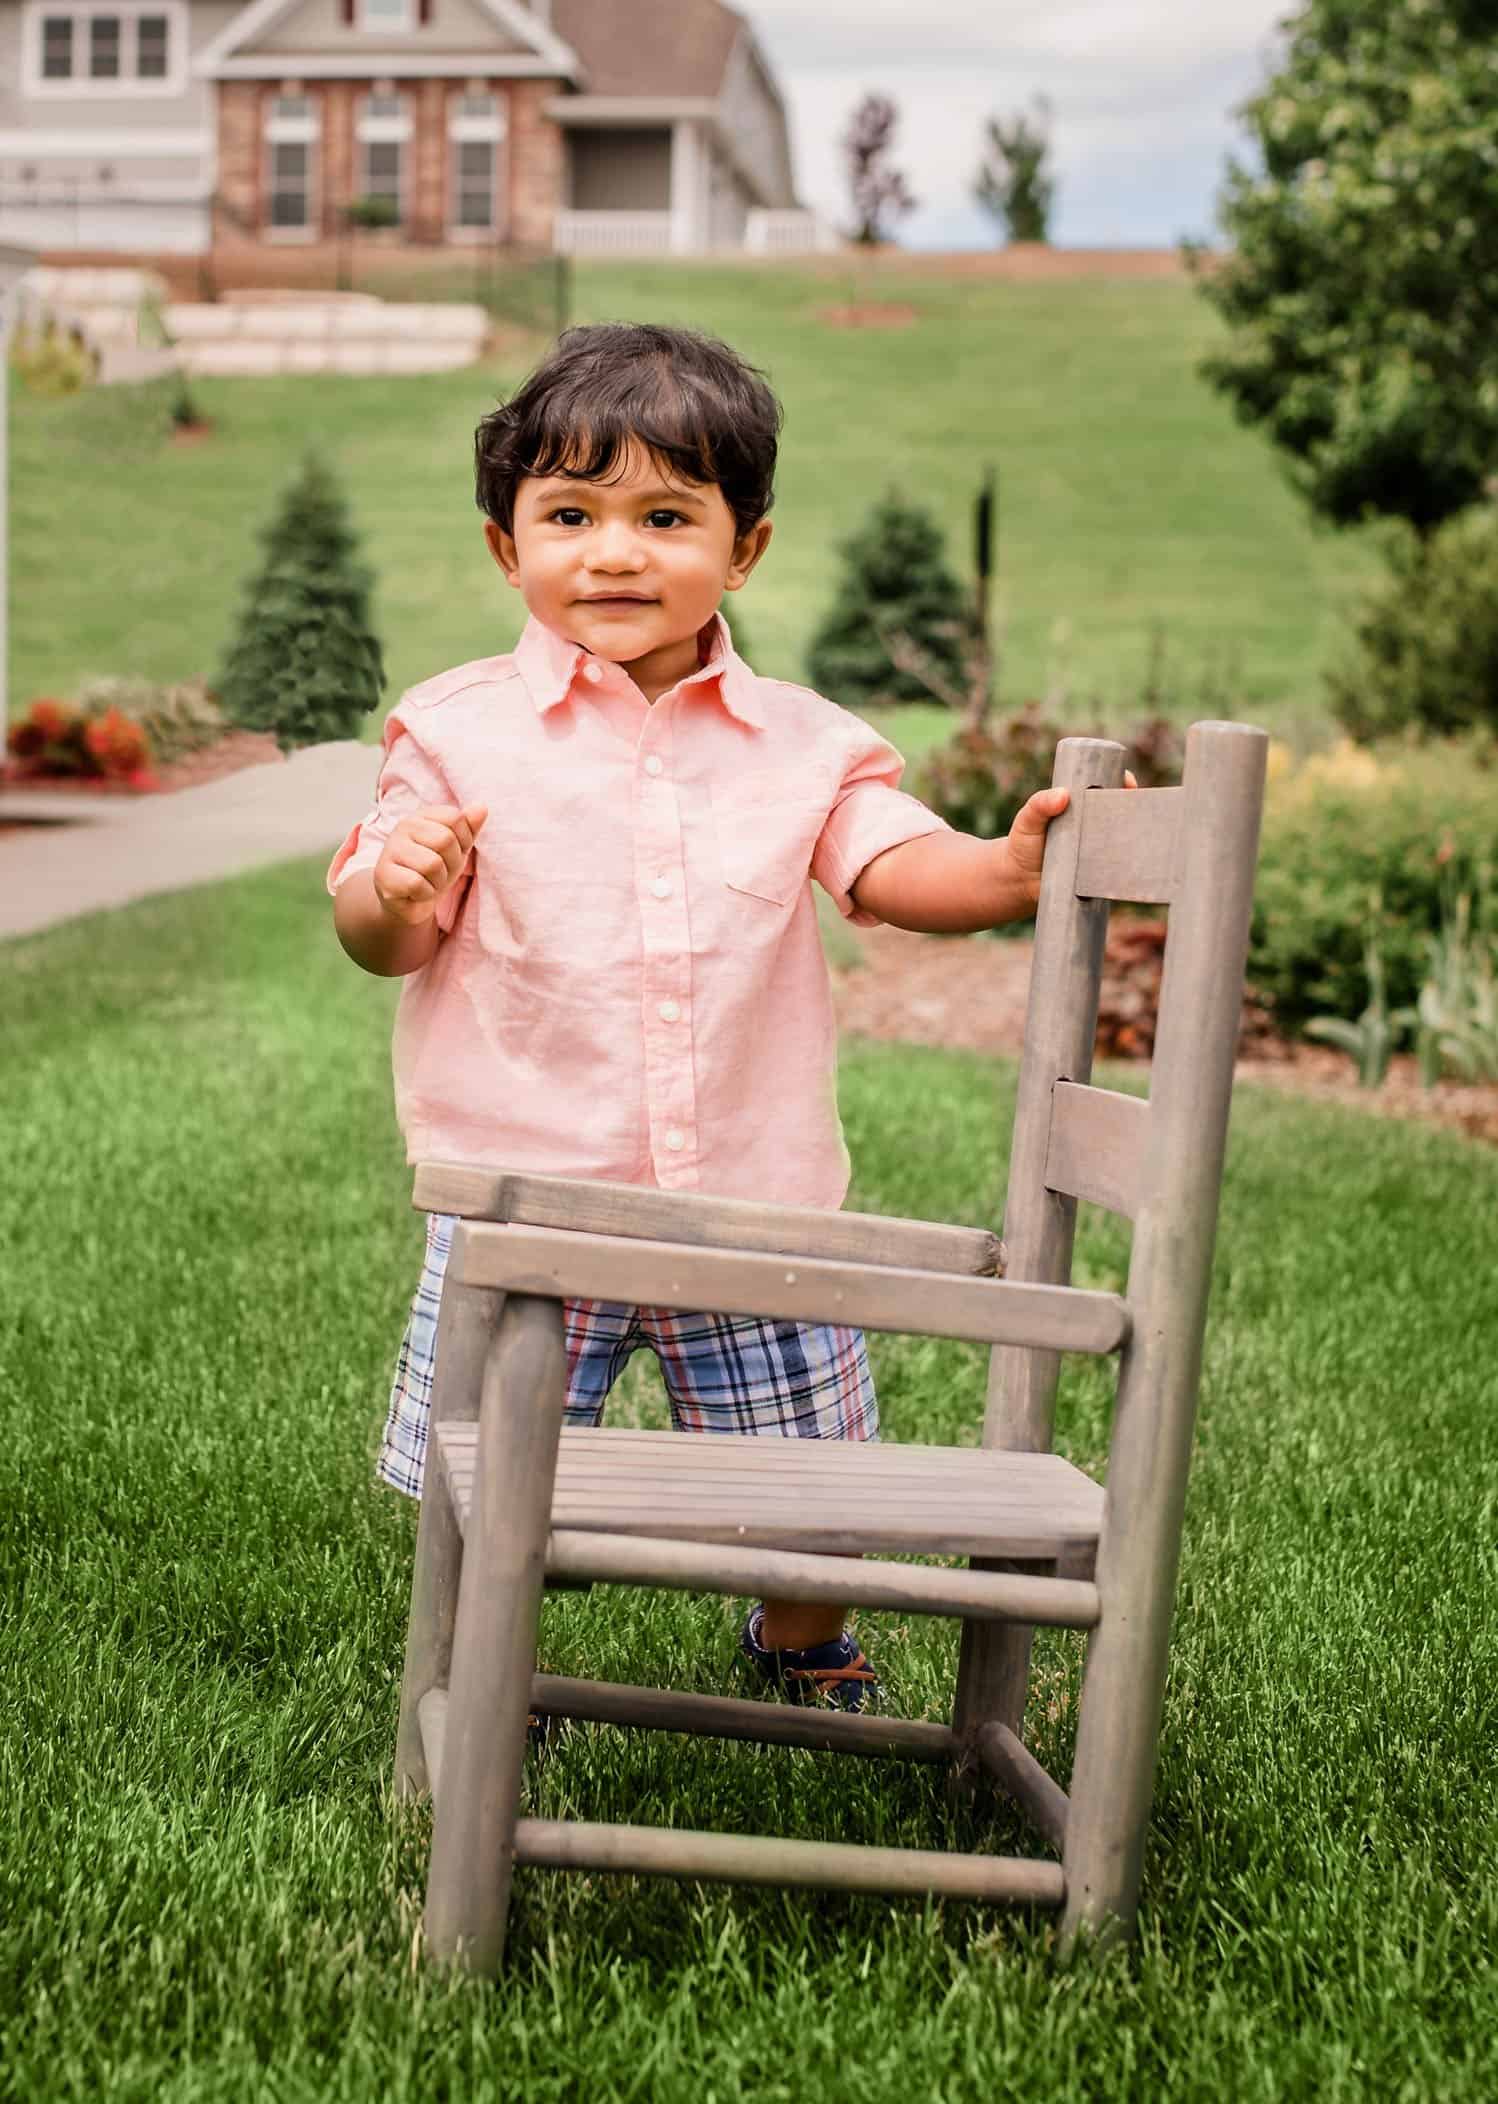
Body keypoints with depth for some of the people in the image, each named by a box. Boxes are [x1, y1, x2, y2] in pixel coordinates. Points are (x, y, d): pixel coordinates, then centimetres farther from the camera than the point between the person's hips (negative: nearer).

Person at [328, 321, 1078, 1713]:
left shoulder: (802, 744, 2)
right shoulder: (460, 732, -3)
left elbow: (893, 868, -10)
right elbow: (380, 942, -2)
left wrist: (1010, 867, -30)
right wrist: (395, 888, -25)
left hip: (752, 1196, 2)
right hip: (519, 1193, -2)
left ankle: (802, 1645, 46)